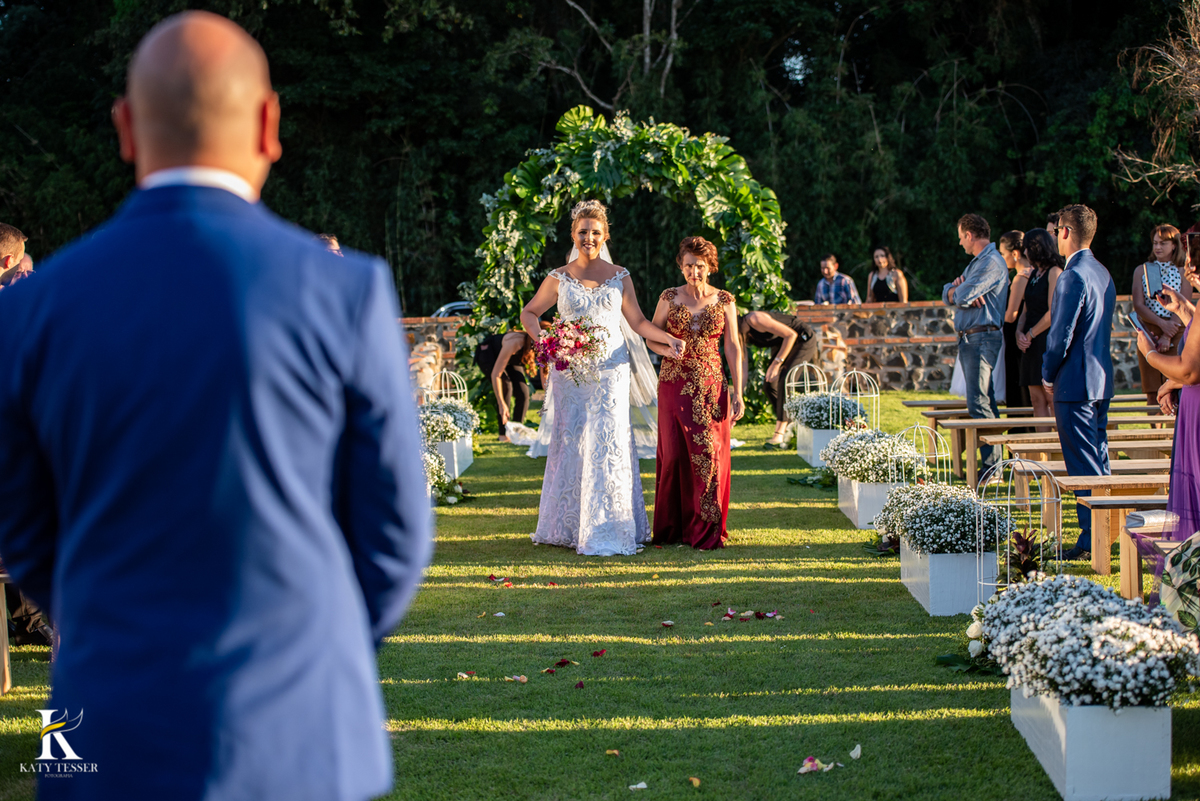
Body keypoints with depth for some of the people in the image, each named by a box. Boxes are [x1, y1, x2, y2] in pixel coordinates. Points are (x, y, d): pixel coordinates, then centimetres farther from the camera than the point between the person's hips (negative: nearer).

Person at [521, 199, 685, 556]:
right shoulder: (559, 278, 5)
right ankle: (568, 526, 8)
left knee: (608, 442, -5)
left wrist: (669, 339, -4)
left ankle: (606, 529, 0)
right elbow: (528, 313, 14)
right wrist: (541, 339, -5)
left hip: (610, 369, 0)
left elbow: (638, 321, 10)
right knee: (572, 443, 0)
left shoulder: (619, 277, 7)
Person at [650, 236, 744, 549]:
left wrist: (738, 392, -2)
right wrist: (667, 349, -13)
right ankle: (671, 528, 10)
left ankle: (706, 530, 5)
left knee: (711, 453, -4)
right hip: (675, 383, 0)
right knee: (674, 452, -2)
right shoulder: (669, 298, 4)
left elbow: (733, 348, 3)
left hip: (711, 385, 0)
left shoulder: (724, 301, 3)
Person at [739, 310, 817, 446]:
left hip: (802, 339, -8)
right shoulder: (741, 336, -7)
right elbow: (742, 372, -4)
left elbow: (791, 334, -28)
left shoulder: (753, 320, -32)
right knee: (769, 384, -5)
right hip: (780, 344, 8)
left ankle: (779, 433, -24)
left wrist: (776, 363, -25)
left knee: (785, 380, -23)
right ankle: (789, 425, 10)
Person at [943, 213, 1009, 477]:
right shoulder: (977, 262, 21)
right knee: (985, 402, 11)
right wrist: (955, 290, -8)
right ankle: (991, 461, 14)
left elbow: (962, 296, -19)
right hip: (968, 339, 10)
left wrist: (956, 291, 4)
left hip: (982, 338, -10)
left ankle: (990, 465, -15)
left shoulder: (992, 263, -12)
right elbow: (948, 294, 15)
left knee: (979, 404, -14)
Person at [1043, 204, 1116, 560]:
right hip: (1102, 381, 9)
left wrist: (1048, 376, -4)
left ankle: (1091, 540, -5)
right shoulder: (1103, 273, 12)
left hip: (1076, 383, -9)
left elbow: (1061, 335, -19)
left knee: (1083, 468, -6)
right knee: (1099, 463, 14)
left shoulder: (1073, 277, -18)